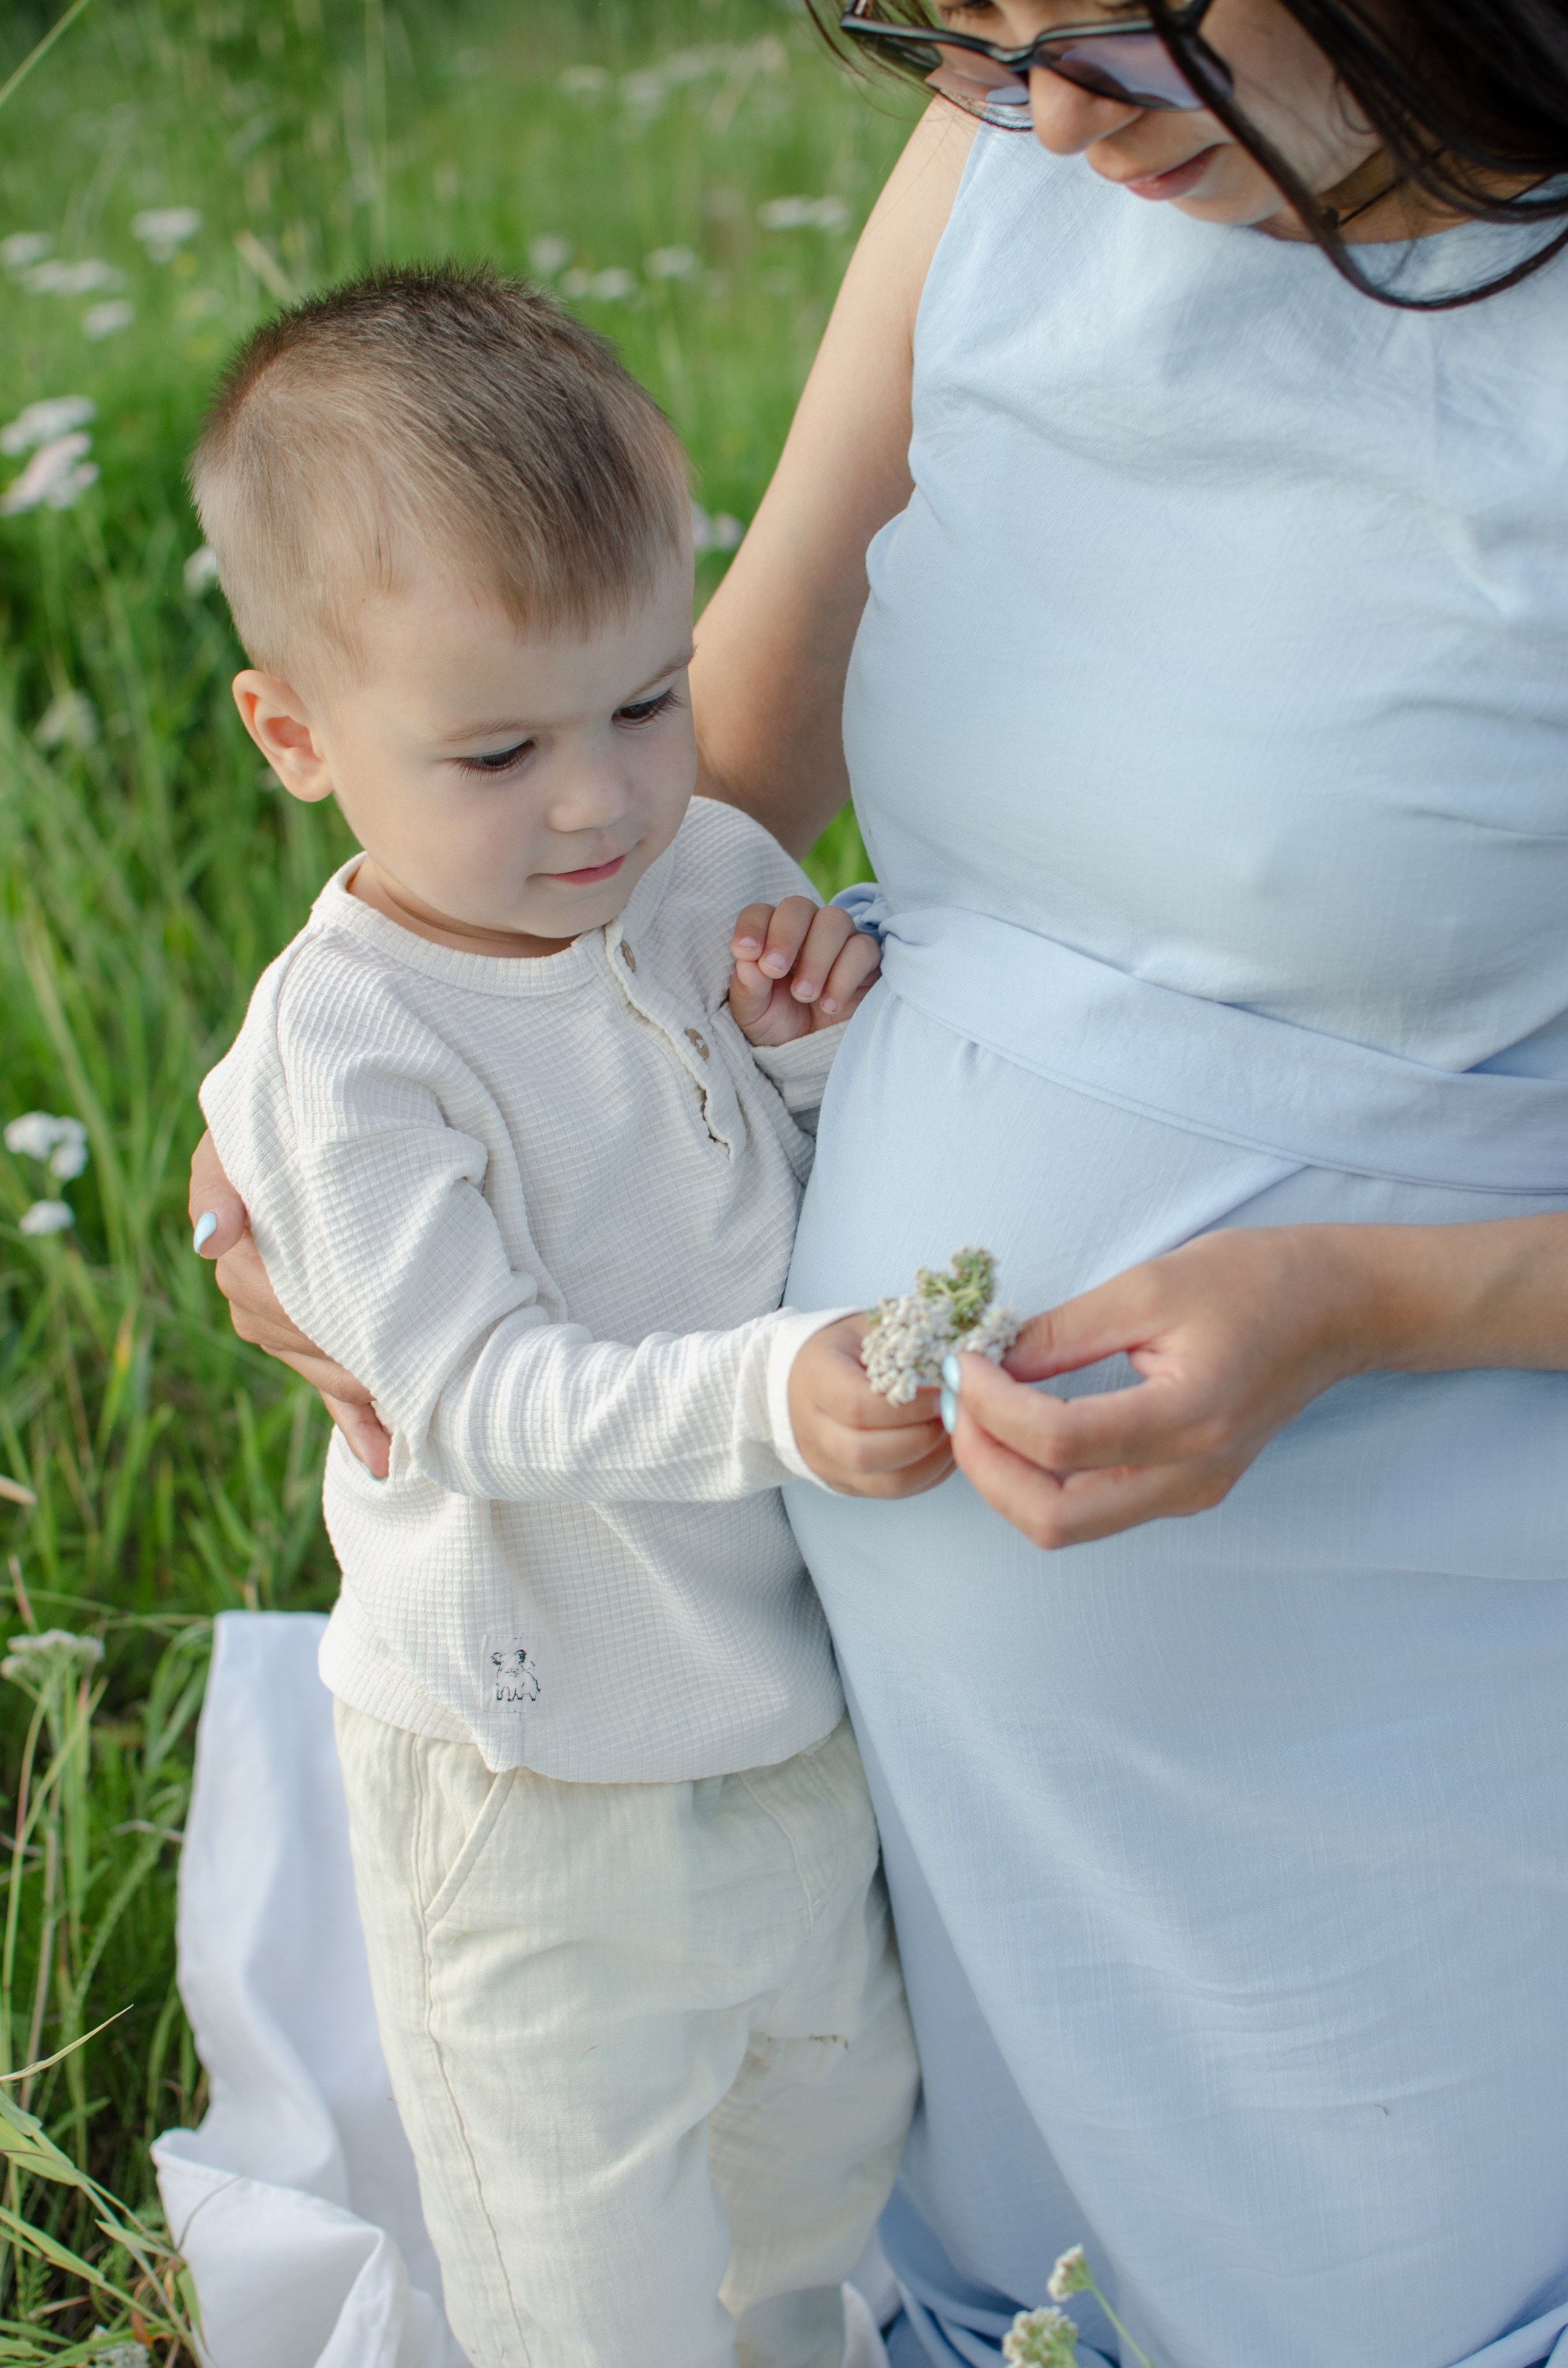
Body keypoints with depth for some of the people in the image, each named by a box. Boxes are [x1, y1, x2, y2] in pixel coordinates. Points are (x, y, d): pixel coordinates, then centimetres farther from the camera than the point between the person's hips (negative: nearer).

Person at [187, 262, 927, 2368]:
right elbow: (477, 1393, -27)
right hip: (537, 1769, -6)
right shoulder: (341, 1059, -24)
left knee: (829, 2147, 29)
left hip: (795, 1698, 6)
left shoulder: (716, 875, -4)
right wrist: (767, 1394, -41)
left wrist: (836, 1045, -15)